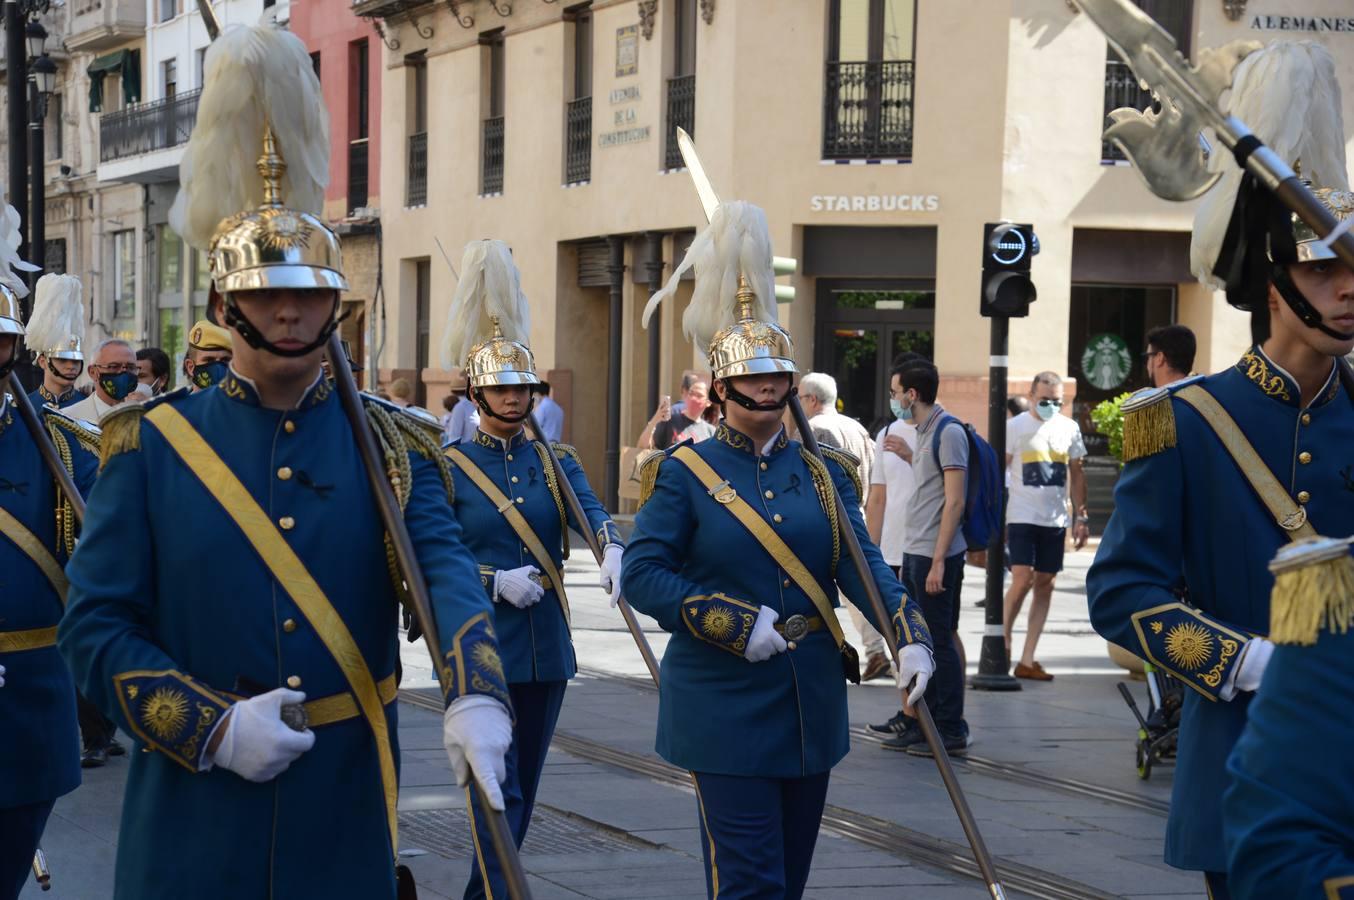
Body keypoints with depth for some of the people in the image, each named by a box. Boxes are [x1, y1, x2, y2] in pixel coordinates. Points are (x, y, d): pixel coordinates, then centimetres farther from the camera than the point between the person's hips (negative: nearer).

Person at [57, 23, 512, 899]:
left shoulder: (393, 447, 3)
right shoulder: (151, 445, 0)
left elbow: (448, 577, -13)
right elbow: (97, 625, -3)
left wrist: (477, 699, -33)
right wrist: (213, 727, -16)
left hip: (347, 813, 1)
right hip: (195, 808, -1)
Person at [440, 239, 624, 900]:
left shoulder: (555, 461, 8)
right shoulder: (449, 467, -3)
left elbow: (590, 511, -11)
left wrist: (613, 552, -33)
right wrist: (496, 582, -21)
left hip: (547, 646, 5)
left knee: (524, 789, 14)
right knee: (497, 792, -11)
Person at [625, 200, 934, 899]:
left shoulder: (822, 473, 9)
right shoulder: (686, 472, -3)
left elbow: (862, 565, -1)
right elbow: (640, 573, -10)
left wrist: (909, 638, -19)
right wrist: (736, 626, -18)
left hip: (809, 704, 5)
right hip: (724, 705, -5)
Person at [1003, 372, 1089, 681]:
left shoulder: (1069, 428, 9)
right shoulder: (1015, 427, -3)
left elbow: (1076, 475, 15)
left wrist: (1081, 516, 9)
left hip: (1055, 520, 4)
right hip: (1022, 516, -4)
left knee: (1045, 585, 3)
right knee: (1022, 580, -15)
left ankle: (1027, 660, 7)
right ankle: (1004, 642, 5)